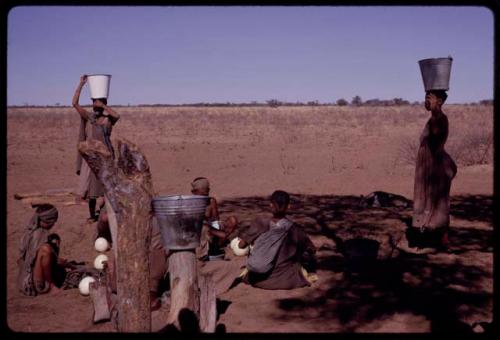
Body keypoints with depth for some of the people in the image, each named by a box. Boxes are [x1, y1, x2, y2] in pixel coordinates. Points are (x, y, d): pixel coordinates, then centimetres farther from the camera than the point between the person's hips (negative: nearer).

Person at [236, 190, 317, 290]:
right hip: (283, 279, 1)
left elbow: (241, 245, -5)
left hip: (258, 279, 0)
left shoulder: (260, 222, -11)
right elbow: (311, 250, 0)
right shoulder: (292, 228, -11)